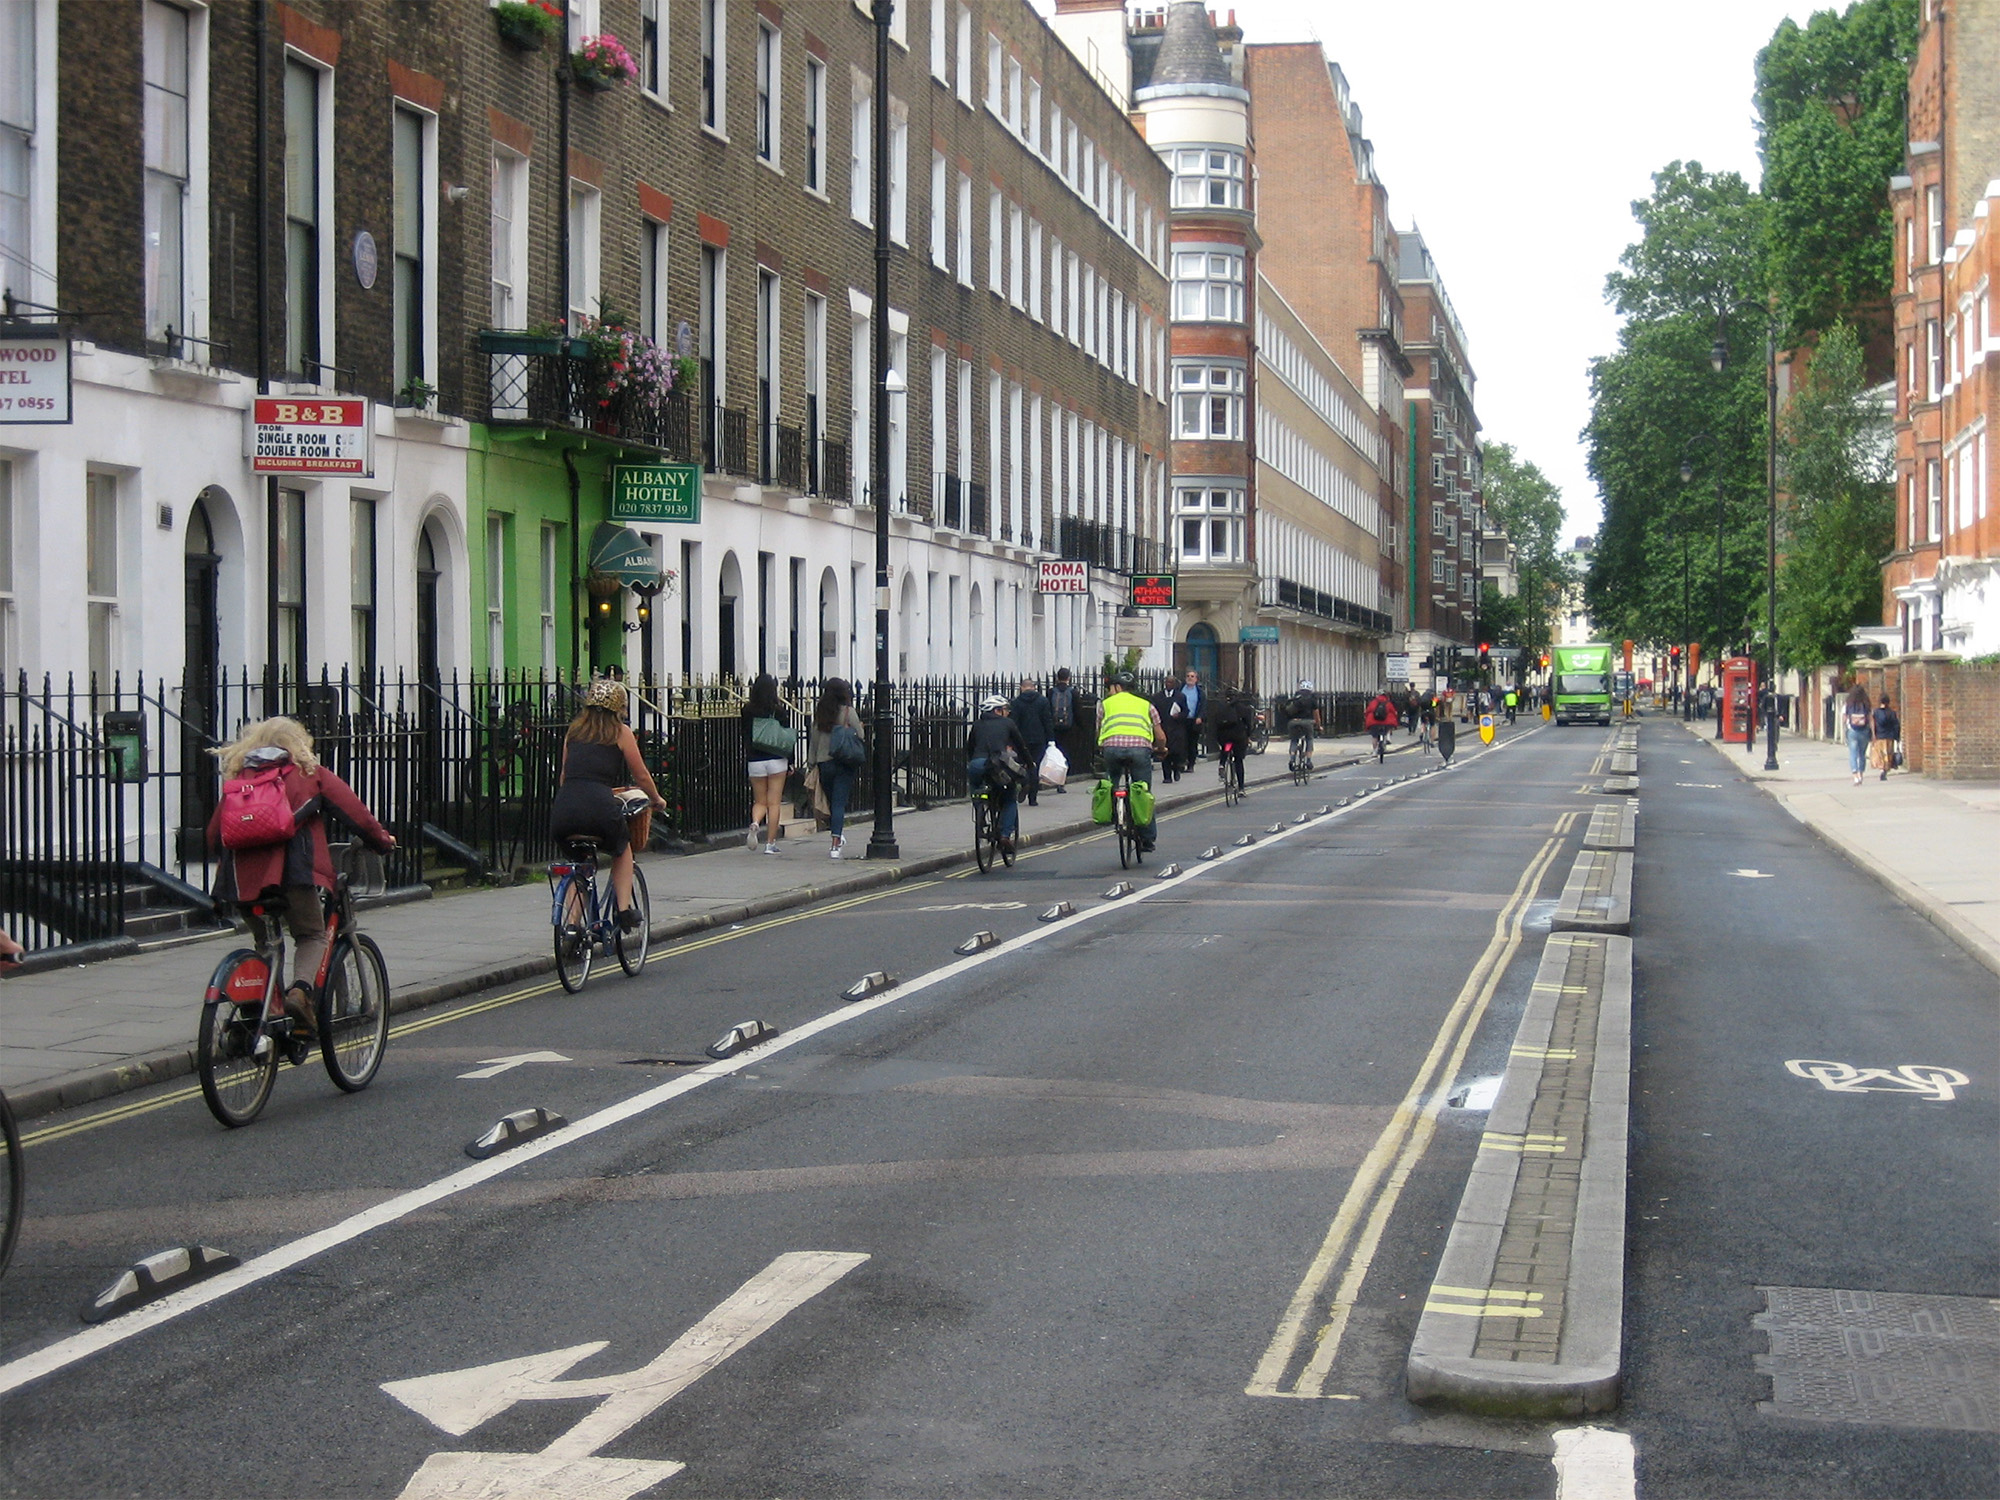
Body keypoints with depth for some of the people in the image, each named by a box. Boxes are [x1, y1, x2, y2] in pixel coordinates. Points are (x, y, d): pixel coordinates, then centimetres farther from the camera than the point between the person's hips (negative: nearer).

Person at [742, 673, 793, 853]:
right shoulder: (779, 711, -7)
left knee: (759, 801, 14)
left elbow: (745, 736, 3)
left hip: (755, 761, 2)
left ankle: (754, 823, -17)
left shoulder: (748, 710, -3)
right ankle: (770, 843, 2)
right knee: (774, 802, 4)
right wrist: (790, 762, 5)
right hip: (776, 759, -2)